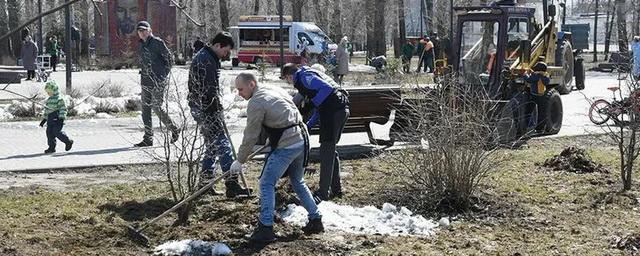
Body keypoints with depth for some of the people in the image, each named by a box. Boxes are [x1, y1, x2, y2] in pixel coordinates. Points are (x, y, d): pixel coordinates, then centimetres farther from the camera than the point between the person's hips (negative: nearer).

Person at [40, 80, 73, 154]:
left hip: (57, 118, -8)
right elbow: (46, 109, 25)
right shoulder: (49, 99, 17)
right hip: (50, 119, 8)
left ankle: (68, 141, 4)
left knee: (56, 132, -14)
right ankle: (51, 147, 8)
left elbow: (63, 108, -13)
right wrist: (44, 119, 24)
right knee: (49, 132, 2)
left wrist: (61, 118, -19)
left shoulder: (59, 99, -9)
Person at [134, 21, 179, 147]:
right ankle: (148, 139, 7)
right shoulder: (141, 46, 14)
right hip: (145, 82, 7)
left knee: (156, 107, -8)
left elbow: (169, 58, -4)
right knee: (145, 108, 3)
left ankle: (174, 130, 14)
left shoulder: (157, 42, -7)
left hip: (158, 81, -7)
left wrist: (164, 74, -4)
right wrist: (143, 73, 13)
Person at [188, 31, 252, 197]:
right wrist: (217, 114, -21)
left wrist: (218, 108, 19)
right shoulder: (204, 61, -19)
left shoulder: (211, 59, 15)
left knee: (212, 146, 16)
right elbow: (207, 92, -23)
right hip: (205, 110, -11)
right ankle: (232, 185, -13)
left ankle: (205, 183, 23)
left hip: (208, 109, 11)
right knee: (222, 145, -12)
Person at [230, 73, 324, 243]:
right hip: (302, 139, 9)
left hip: (286, 145, -9)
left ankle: (265, 229, -5)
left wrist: (240, 161, 2)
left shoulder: (256, 103, -11)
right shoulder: (276, 90, 15)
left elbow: (251, 137, -9)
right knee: (297, 182, 23)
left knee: (267, 184, -2)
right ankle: (316, 220, 25)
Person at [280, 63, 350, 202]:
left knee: (326, 150, -5)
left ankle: (323, 192, -2)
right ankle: (336, 188, 25)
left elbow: (327, 88, -20)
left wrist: (312, 103, -13)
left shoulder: (304, 76, -5)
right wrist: (309, 125, 23)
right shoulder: (307, 75, 26)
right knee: (331, 149, 18)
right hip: (342, 109, 10)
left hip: (333, 110, -10)